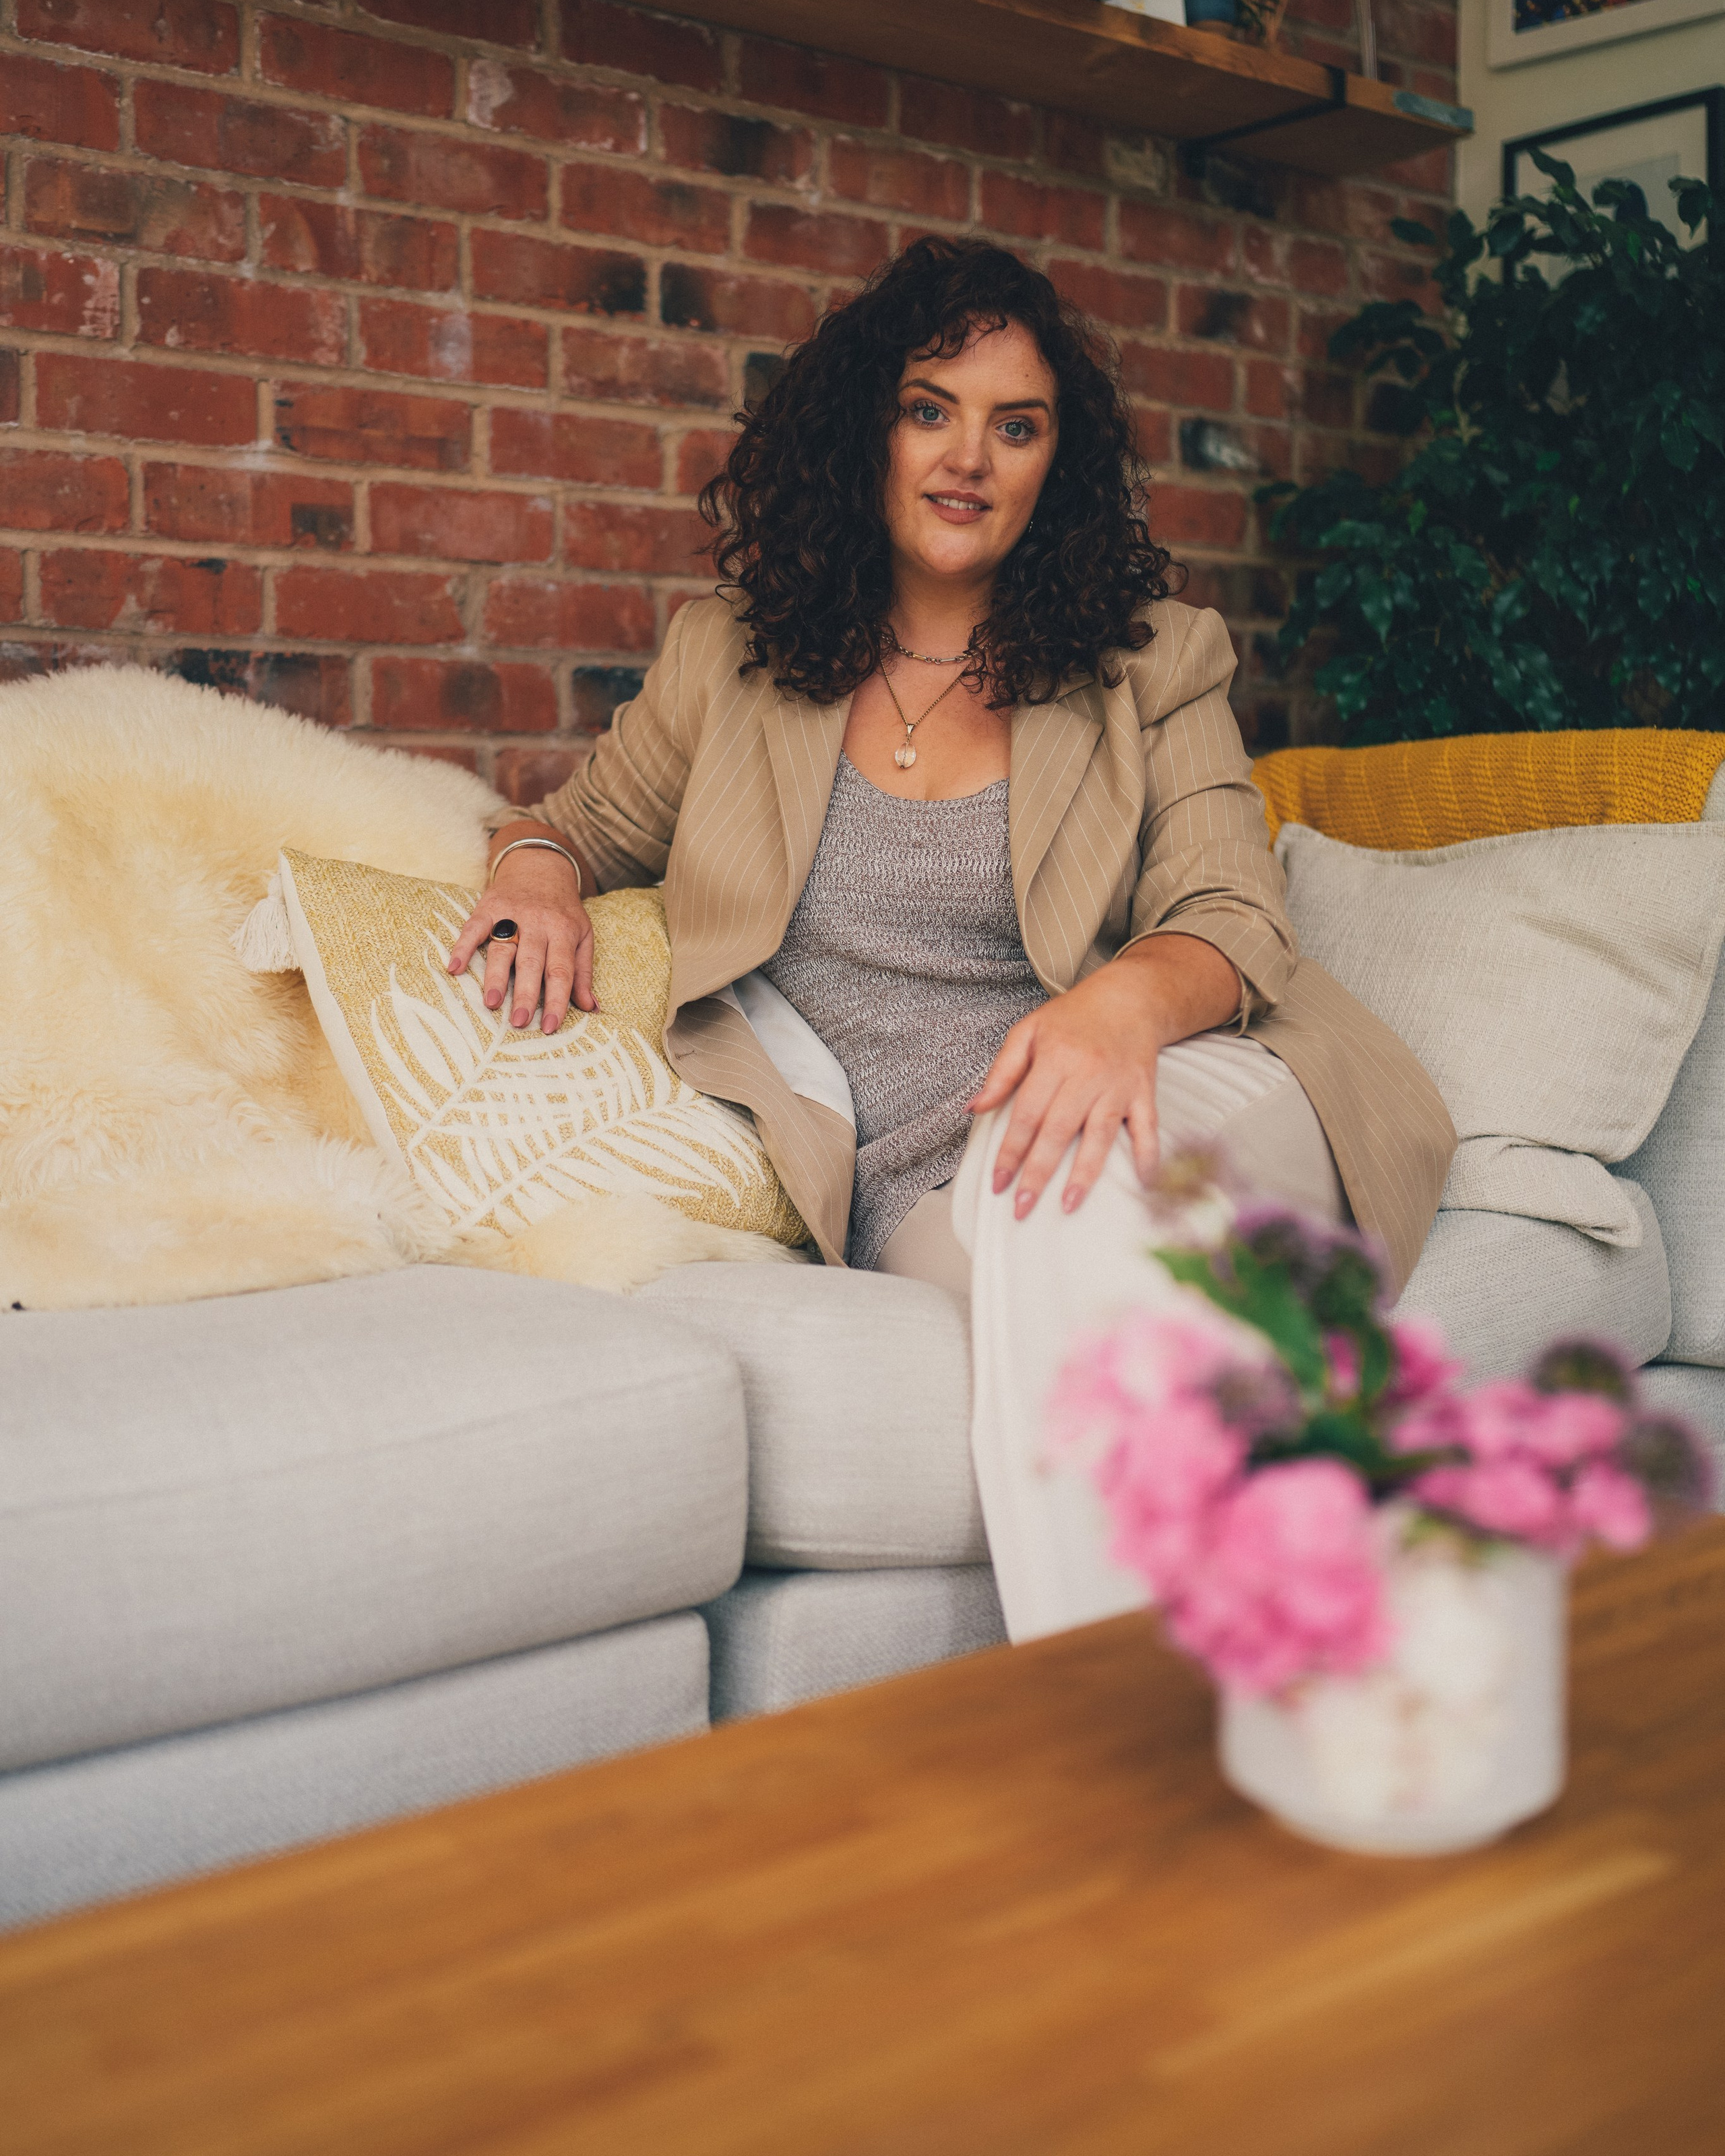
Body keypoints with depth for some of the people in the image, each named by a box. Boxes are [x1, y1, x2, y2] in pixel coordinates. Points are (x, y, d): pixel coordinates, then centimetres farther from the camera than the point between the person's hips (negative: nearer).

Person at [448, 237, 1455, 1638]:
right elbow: (587, 819, 30)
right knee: (1040, 1208, -35)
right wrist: (541, 874, 4)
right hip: (919, 1198, 1)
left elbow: (1235, 918, -2)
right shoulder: (736, 656, 16)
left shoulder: (1154, 661, 11)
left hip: (1195, 1115, 0)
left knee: (1055, 1189, -37)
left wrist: (1125, 1001, -27)